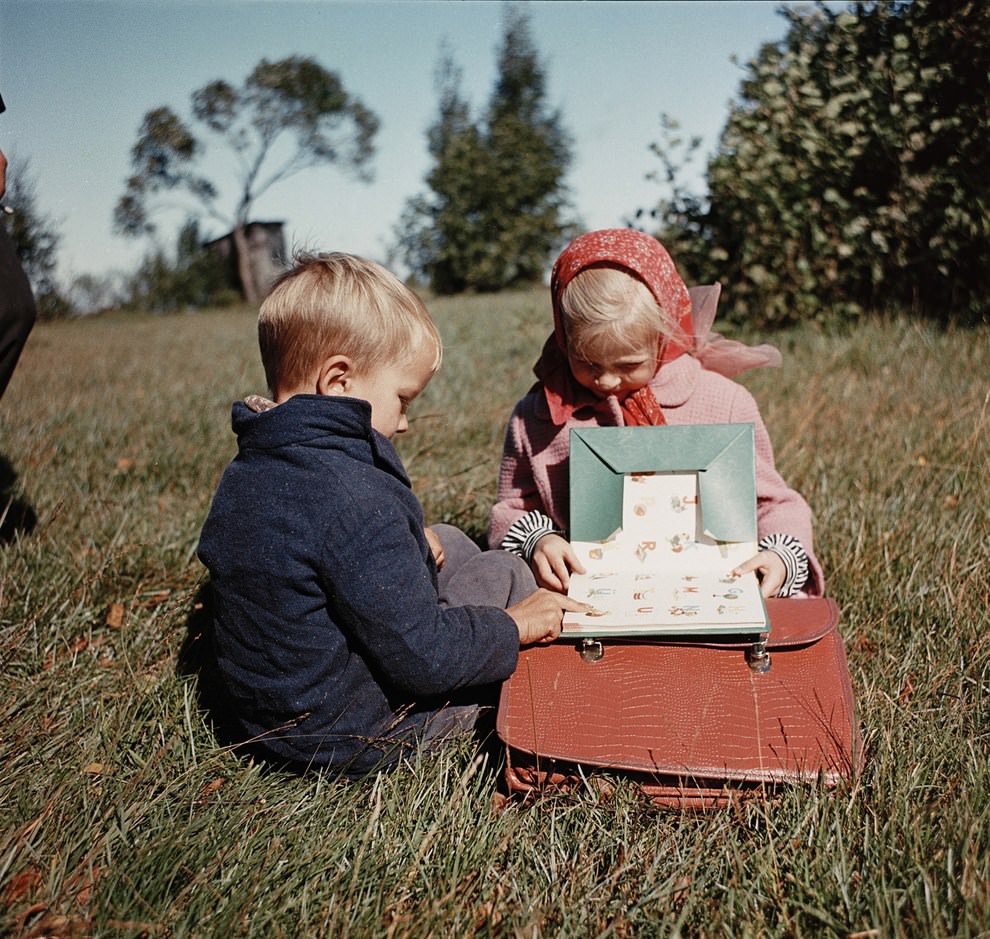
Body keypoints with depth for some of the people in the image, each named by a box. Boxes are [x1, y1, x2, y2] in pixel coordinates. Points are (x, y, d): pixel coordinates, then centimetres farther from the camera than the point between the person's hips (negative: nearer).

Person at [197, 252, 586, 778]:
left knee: (448, 543, 18)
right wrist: (513, 628, -12)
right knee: (503, 574, 3)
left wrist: (399, 544, 8)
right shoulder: (352, 494, -32)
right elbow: (420, 658, -29)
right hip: (352, 738, -8)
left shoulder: (246, 473, -3)